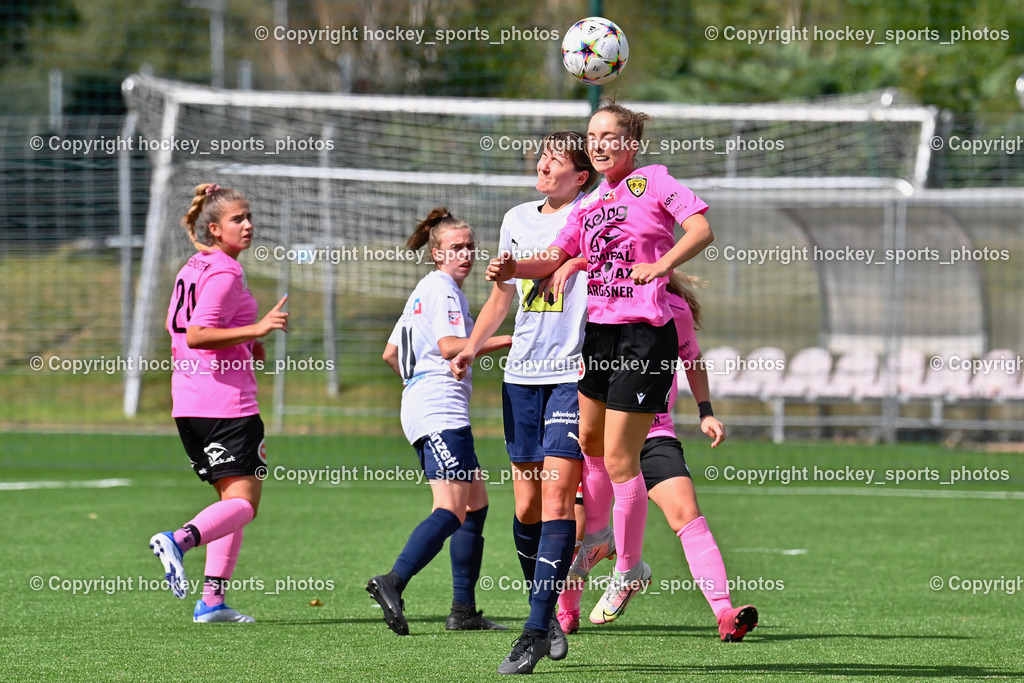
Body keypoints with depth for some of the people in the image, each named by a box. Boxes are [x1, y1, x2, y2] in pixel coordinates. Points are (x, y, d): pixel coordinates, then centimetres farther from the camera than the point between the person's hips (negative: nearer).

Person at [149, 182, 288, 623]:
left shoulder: (192, 270, 16)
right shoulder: (224, 273, -12)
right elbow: (195, 335, -22)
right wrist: (256, 330, -26)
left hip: (188, 404, 9)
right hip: (227, 404, -9)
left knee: (234, 499, 15)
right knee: (243, 501, -9)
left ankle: (212, 601, 9)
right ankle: (180, 540, -32)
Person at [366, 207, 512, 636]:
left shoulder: (425, 291, 24)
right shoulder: (442, 288, -5)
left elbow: (391, 354, 28)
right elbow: (450, 345, -19)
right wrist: (508, 340, -15)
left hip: (422, 406, 11)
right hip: (441, 411, -11)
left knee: (475, 502, 12)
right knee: (452, 510, -20)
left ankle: (464, 611, 8)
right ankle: (393, 581, -36)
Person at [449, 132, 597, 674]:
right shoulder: (517, 220, 15)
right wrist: (471, 347, 15)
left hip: (574, 371, -5)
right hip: (522, 371, 5)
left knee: (556, 496, -13)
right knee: (526, 504, 5)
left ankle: (536, 630, -17)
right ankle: (545, 613, 21)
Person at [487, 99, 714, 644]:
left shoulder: (653, 181, -3)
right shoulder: (589, 204, 15)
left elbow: (701, 230, -12)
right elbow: (555, 258, 11)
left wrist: (659, 266, -22)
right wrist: (512, 268, -7)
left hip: (644, 332, -7)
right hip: (598, 328, 7)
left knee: (618, 458, -5)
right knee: (588, 439, 17)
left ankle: (629, 568, 9)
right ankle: (596, 535, 40)